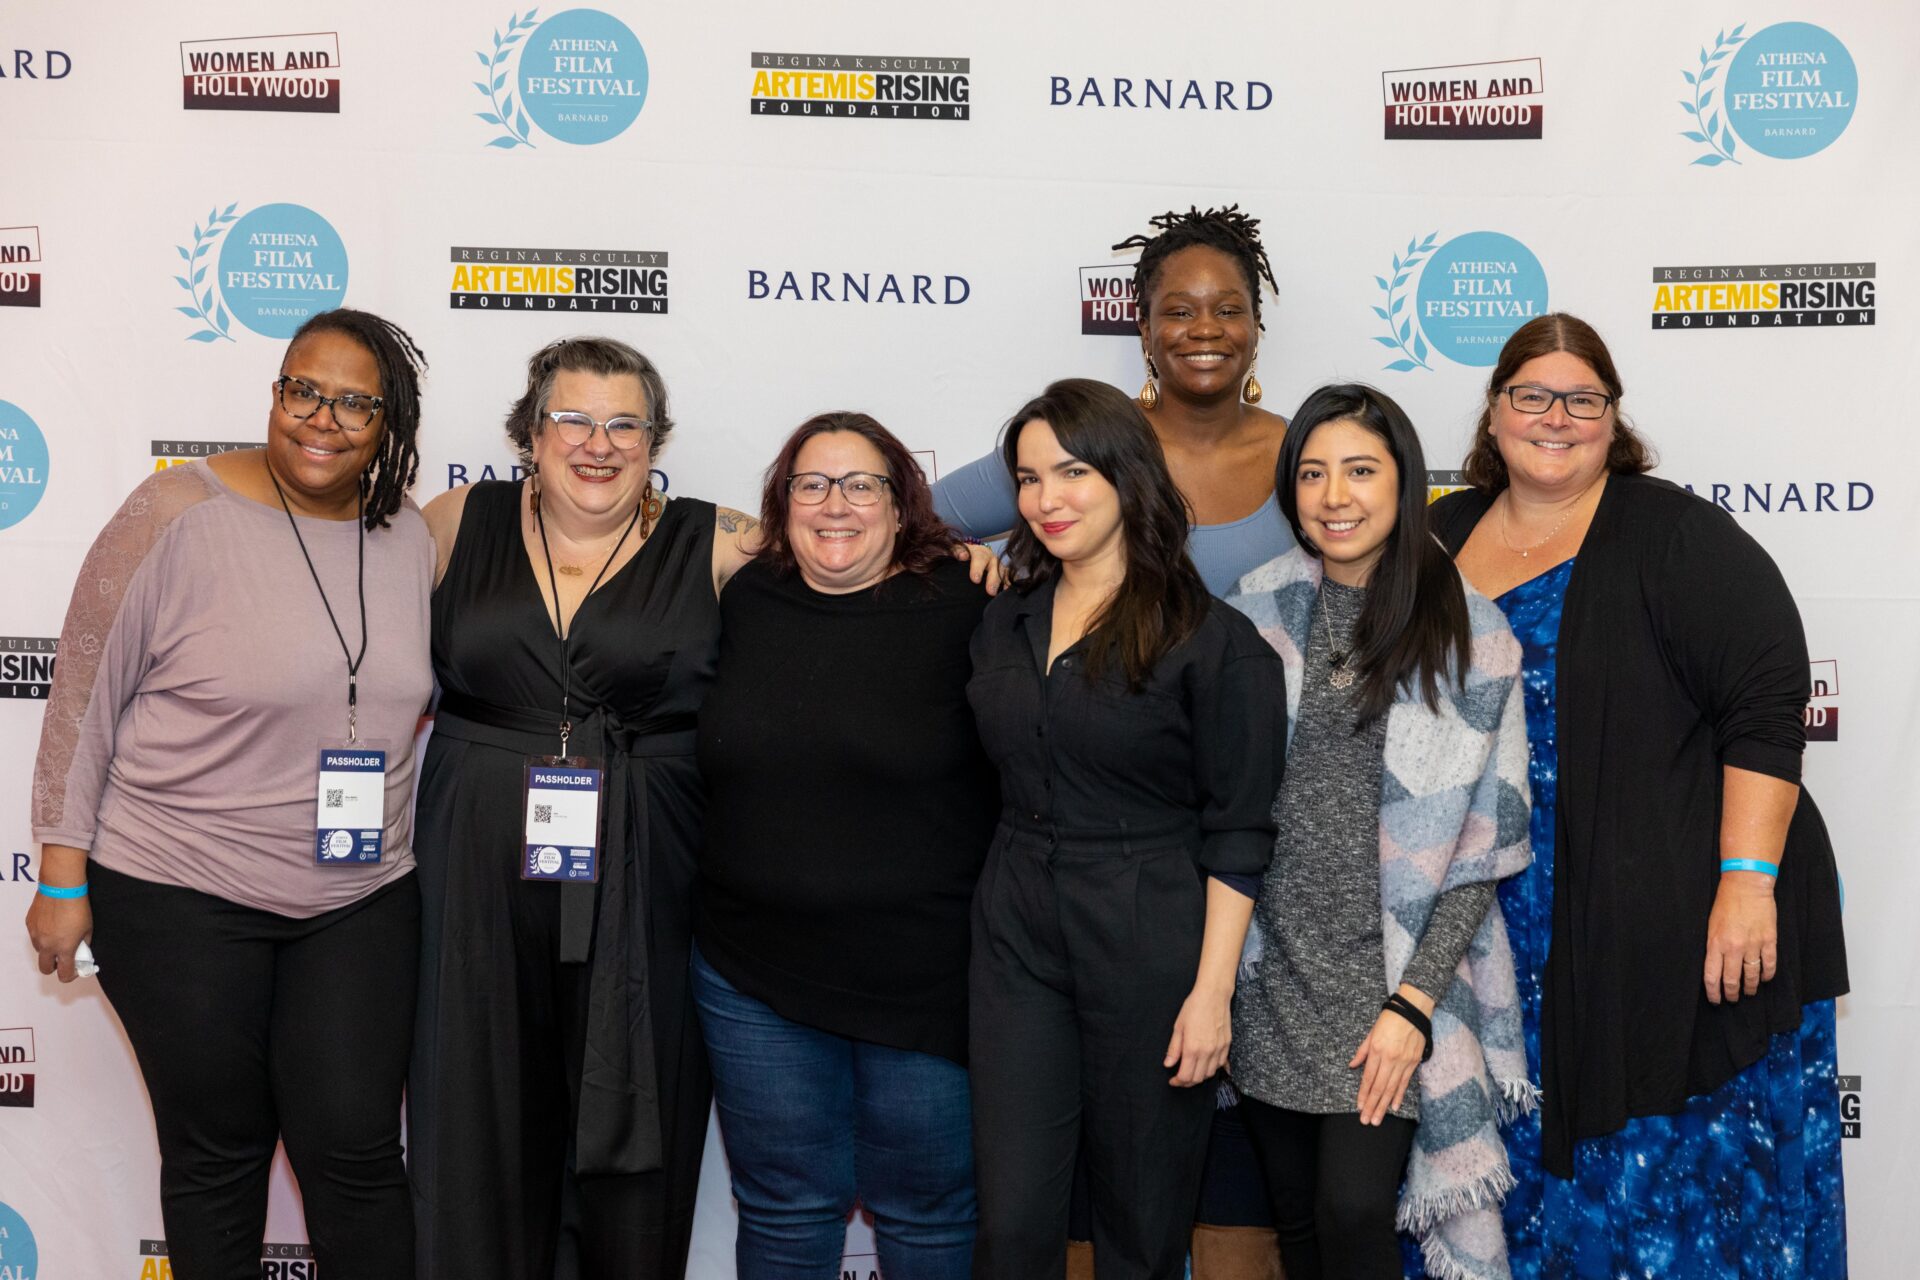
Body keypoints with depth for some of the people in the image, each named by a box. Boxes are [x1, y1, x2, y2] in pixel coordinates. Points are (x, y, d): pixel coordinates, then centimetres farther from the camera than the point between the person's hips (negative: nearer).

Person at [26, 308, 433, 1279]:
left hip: (360, 901, 3)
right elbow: (84, 697, -7)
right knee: (216, 1153, 10)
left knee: (354, 1149, 3)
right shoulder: (180, 514, -12)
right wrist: (63, 877, -5)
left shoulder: (409, 539, 3)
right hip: (180, 897, -3)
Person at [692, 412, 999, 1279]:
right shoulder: (746, 602, 4)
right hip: (753, 973, 3)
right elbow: (709, 760, 15)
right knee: (783, 1209, 16)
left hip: (924, 979, -3)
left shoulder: (966, 610, -8)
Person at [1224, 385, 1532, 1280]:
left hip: (1392, 973, -3)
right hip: (1270, 967, 3)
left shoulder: (1469, 634, -5)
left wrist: (1415, 1001, -12)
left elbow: (1483, 845, -5)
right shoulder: (1258, 611, 2)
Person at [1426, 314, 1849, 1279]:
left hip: (1674, 937, -5)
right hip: (1502, 943, 5)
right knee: (1521, 1172, 12)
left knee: (1663, 1180, 1)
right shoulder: (1445, 534, 10)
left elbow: (1766, 703, -12)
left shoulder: (1673, 534, -6)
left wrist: (1748, 878, -19)